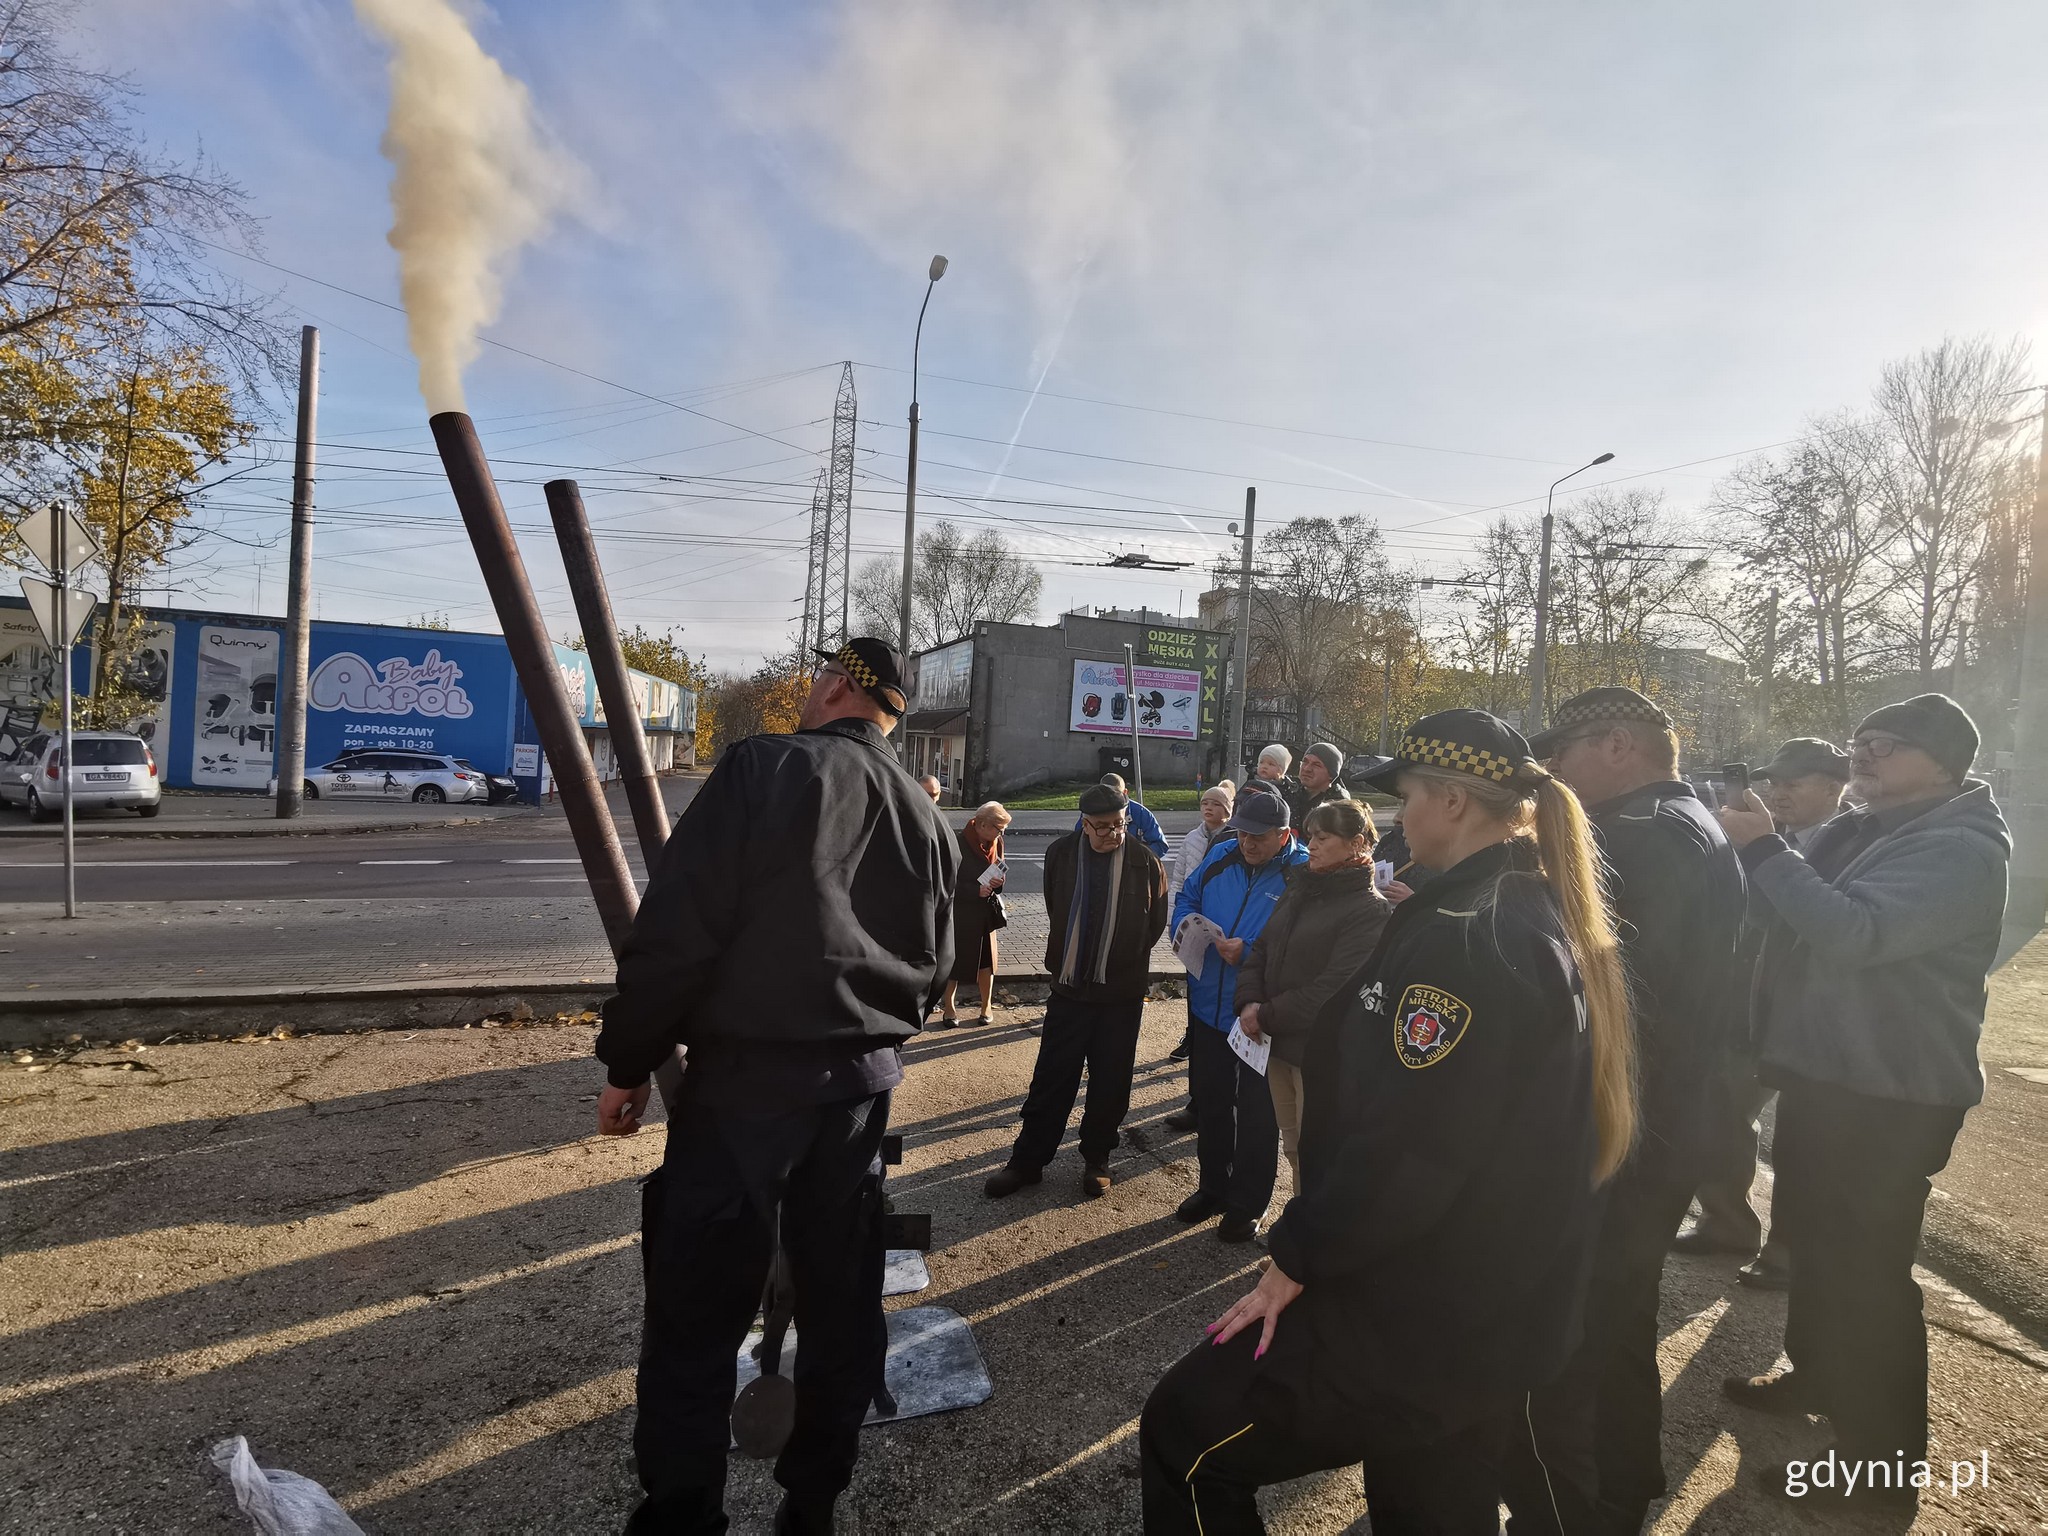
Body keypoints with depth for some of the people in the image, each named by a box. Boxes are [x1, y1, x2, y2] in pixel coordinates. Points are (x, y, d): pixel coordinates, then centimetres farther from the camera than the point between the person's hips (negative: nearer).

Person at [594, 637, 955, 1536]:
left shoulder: (764, 768, -9)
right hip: (864, 1080, 6)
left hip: (746, 1073, -6)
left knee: (697, 1310, 5)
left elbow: (676, 929, -14)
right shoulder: (924, 815, 9)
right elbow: (935, 967, 14)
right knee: (841, 1301, 17)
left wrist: (629, 1061, -5)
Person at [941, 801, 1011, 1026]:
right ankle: (948, 1008, 21)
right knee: (955, 959, 4)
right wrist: (976, 891, -25)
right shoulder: (959, 844, -18)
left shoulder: (995, 843, 1)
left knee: (987, 957, 11)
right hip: (960, 912, -5)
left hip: (986, 911, 5)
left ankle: (986, 1007, 26)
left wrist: (999, 881, -12)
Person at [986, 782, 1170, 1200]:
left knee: (1110, 1083, 10)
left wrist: (1127, 959, 8)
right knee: (1051, 1077, 5)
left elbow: (1156, 921, 5)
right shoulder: (1061, 855, -5)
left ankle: (1096, 1160, 27)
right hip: (1070, 987, 1)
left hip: (1122, 993, 0)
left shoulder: (1143, 861, -9)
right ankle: (1027, 1160, 17)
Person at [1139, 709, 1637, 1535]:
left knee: (1183, 1435, 1)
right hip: (1500, 1305, 10)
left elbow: (1408, 1146, -29)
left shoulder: (1463, 934, -25)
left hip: (1420, 1317, -10)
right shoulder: (1549, 919, 7)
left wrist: (1297, 1258, -17)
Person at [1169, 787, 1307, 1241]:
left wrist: (1249, 952, -29)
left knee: (1256, 1113, 10)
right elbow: (1187, 898, 14)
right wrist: (1186, 924, -7)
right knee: (1209, 1101, 19)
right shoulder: (1220, 858, 1)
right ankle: (1214, 1187, 39)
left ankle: (1247, 1205, 28)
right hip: (1209, 1007, 6)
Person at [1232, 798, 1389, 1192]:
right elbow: (1261, 950, 9)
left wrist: (1267, 1016, -16)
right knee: (1292, 1148, 19)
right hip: (1279, 1045, 7)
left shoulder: (1370, 911, -14)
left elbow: (1334, 988, -21)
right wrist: (1249, 1002, -9)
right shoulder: (1301, 890, 10)